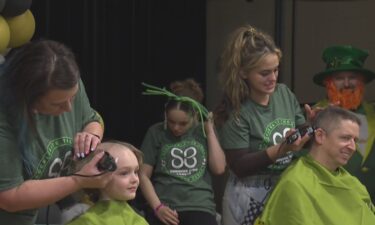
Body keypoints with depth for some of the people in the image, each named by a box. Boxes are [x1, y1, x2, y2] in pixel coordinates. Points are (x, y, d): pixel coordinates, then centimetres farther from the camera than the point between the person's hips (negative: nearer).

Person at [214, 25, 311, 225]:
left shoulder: (285, 93, -1)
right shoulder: (236, 112, -15)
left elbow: (301, 131, 12)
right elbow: (240, 167, -17)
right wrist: (281, 149, -26)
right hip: (250, 197, -5)